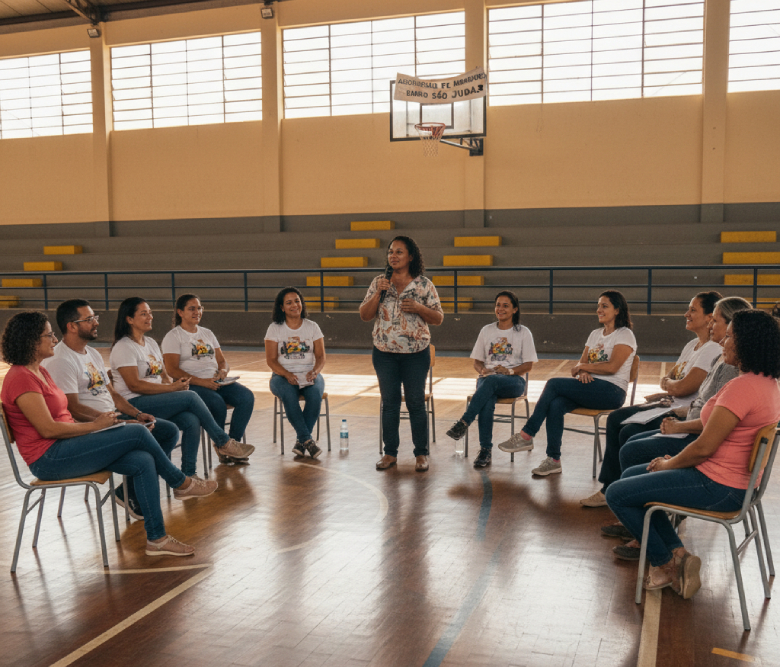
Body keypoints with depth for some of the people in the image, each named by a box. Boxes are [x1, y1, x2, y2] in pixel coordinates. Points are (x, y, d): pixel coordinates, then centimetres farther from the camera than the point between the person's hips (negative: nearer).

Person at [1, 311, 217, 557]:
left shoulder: (38, 371, 16)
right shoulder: (20, 378, -15)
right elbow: (48, 429, -21)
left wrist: (94, 419, 1)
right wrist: (94, 425, -12)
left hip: (64, 448, 9)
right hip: (48, 459, -9)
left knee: (142, 461, -11)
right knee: (137, 433, -18)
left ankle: (157, 538, -10)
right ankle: (182, 484, 3)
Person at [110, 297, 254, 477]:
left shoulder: (151, 343, 18)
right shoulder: (123, 347, -8)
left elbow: (164, 375, 17)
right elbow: (134, 385, -17)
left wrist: (175, 382, -7)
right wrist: (172, 388, -19)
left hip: (157, 400, 7)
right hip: (135, 405, -7)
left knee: (192, 421, -23)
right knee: (191, 397, -23)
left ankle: (188, 474, -20)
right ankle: (224, 443, -10)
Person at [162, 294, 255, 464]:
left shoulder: (207, 334, 23)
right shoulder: (173, 336, 2)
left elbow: (222, 361, 21)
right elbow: (172, 370, -10)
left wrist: (223, 371, -5)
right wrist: (201, 381, -20)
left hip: (215, 382, 6)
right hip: (190, 385, -6)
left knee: (247, 397, -20)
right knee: (218, 403, -34)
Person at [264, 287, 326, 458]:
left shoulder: (312, 327, 9)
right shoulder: (274, 328, 4)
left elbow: (321, 357, 5)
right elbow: (271, 360, -2)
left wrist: (315, 371, -18)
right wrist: (287, 375, -20)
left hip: (309, 374, 1)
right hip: (283, 375, -1)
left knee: (315, 394, -33)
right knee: (289, 395, -36)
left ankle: (301, 440, -23)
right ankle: (308, 440, -32)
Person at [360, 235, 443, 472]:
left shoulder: (424, 284, -2)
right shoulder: (379, 282, 4)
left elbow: (438, 318, 0)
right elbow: (364, 315, 1)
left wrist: (419, 308, -17)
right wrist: (378, 293, -12)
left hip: (416, 354, -2)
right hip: (384, 353, 2)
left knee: (416, 403, 3)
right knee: (389, 403, 10)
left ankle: (421, 454, 15)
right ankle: (390, 453, 20)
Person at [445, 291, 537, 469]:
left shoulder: (523, 332, 8)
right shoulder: (487, 331, 16)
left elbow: (528, 366, 3)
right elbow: (477, 362, 16)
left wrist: (510, 370, -16)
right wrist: (483, 371, -7)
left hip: (514, 381, -2)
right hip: (488, 379, 2)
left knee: (491, 380, -39)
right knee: (487, 401, -35)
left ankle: (464, 422, -43)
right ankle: (485, 450, -36)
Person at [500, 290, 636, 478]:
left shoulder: (625, 335, -2)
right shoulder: (595, 334, 21)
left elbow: (612, 367, -15)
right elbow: (581, 362, 14)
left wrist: (584, 367, -6)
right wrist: (583, 373, -9)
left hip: (612, 392, -7)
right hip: (591, 388, 7)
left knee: (554, 384, -23)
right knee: (555, 404, -25)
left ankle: (526, 436, -16)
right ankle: (553, 460, -23)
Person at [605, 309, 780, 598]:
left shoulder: (742, 387, -25)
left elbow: (704, 448, -24)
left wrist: (669, 464, -5)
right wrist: (675, 460, 9)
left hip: (718, 487, -11)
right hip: (736, 478, 11)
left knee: (617, 494, -6)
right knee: (631, 475, 18)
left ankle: (666, 562, 10)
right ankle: (677, 553, 11)